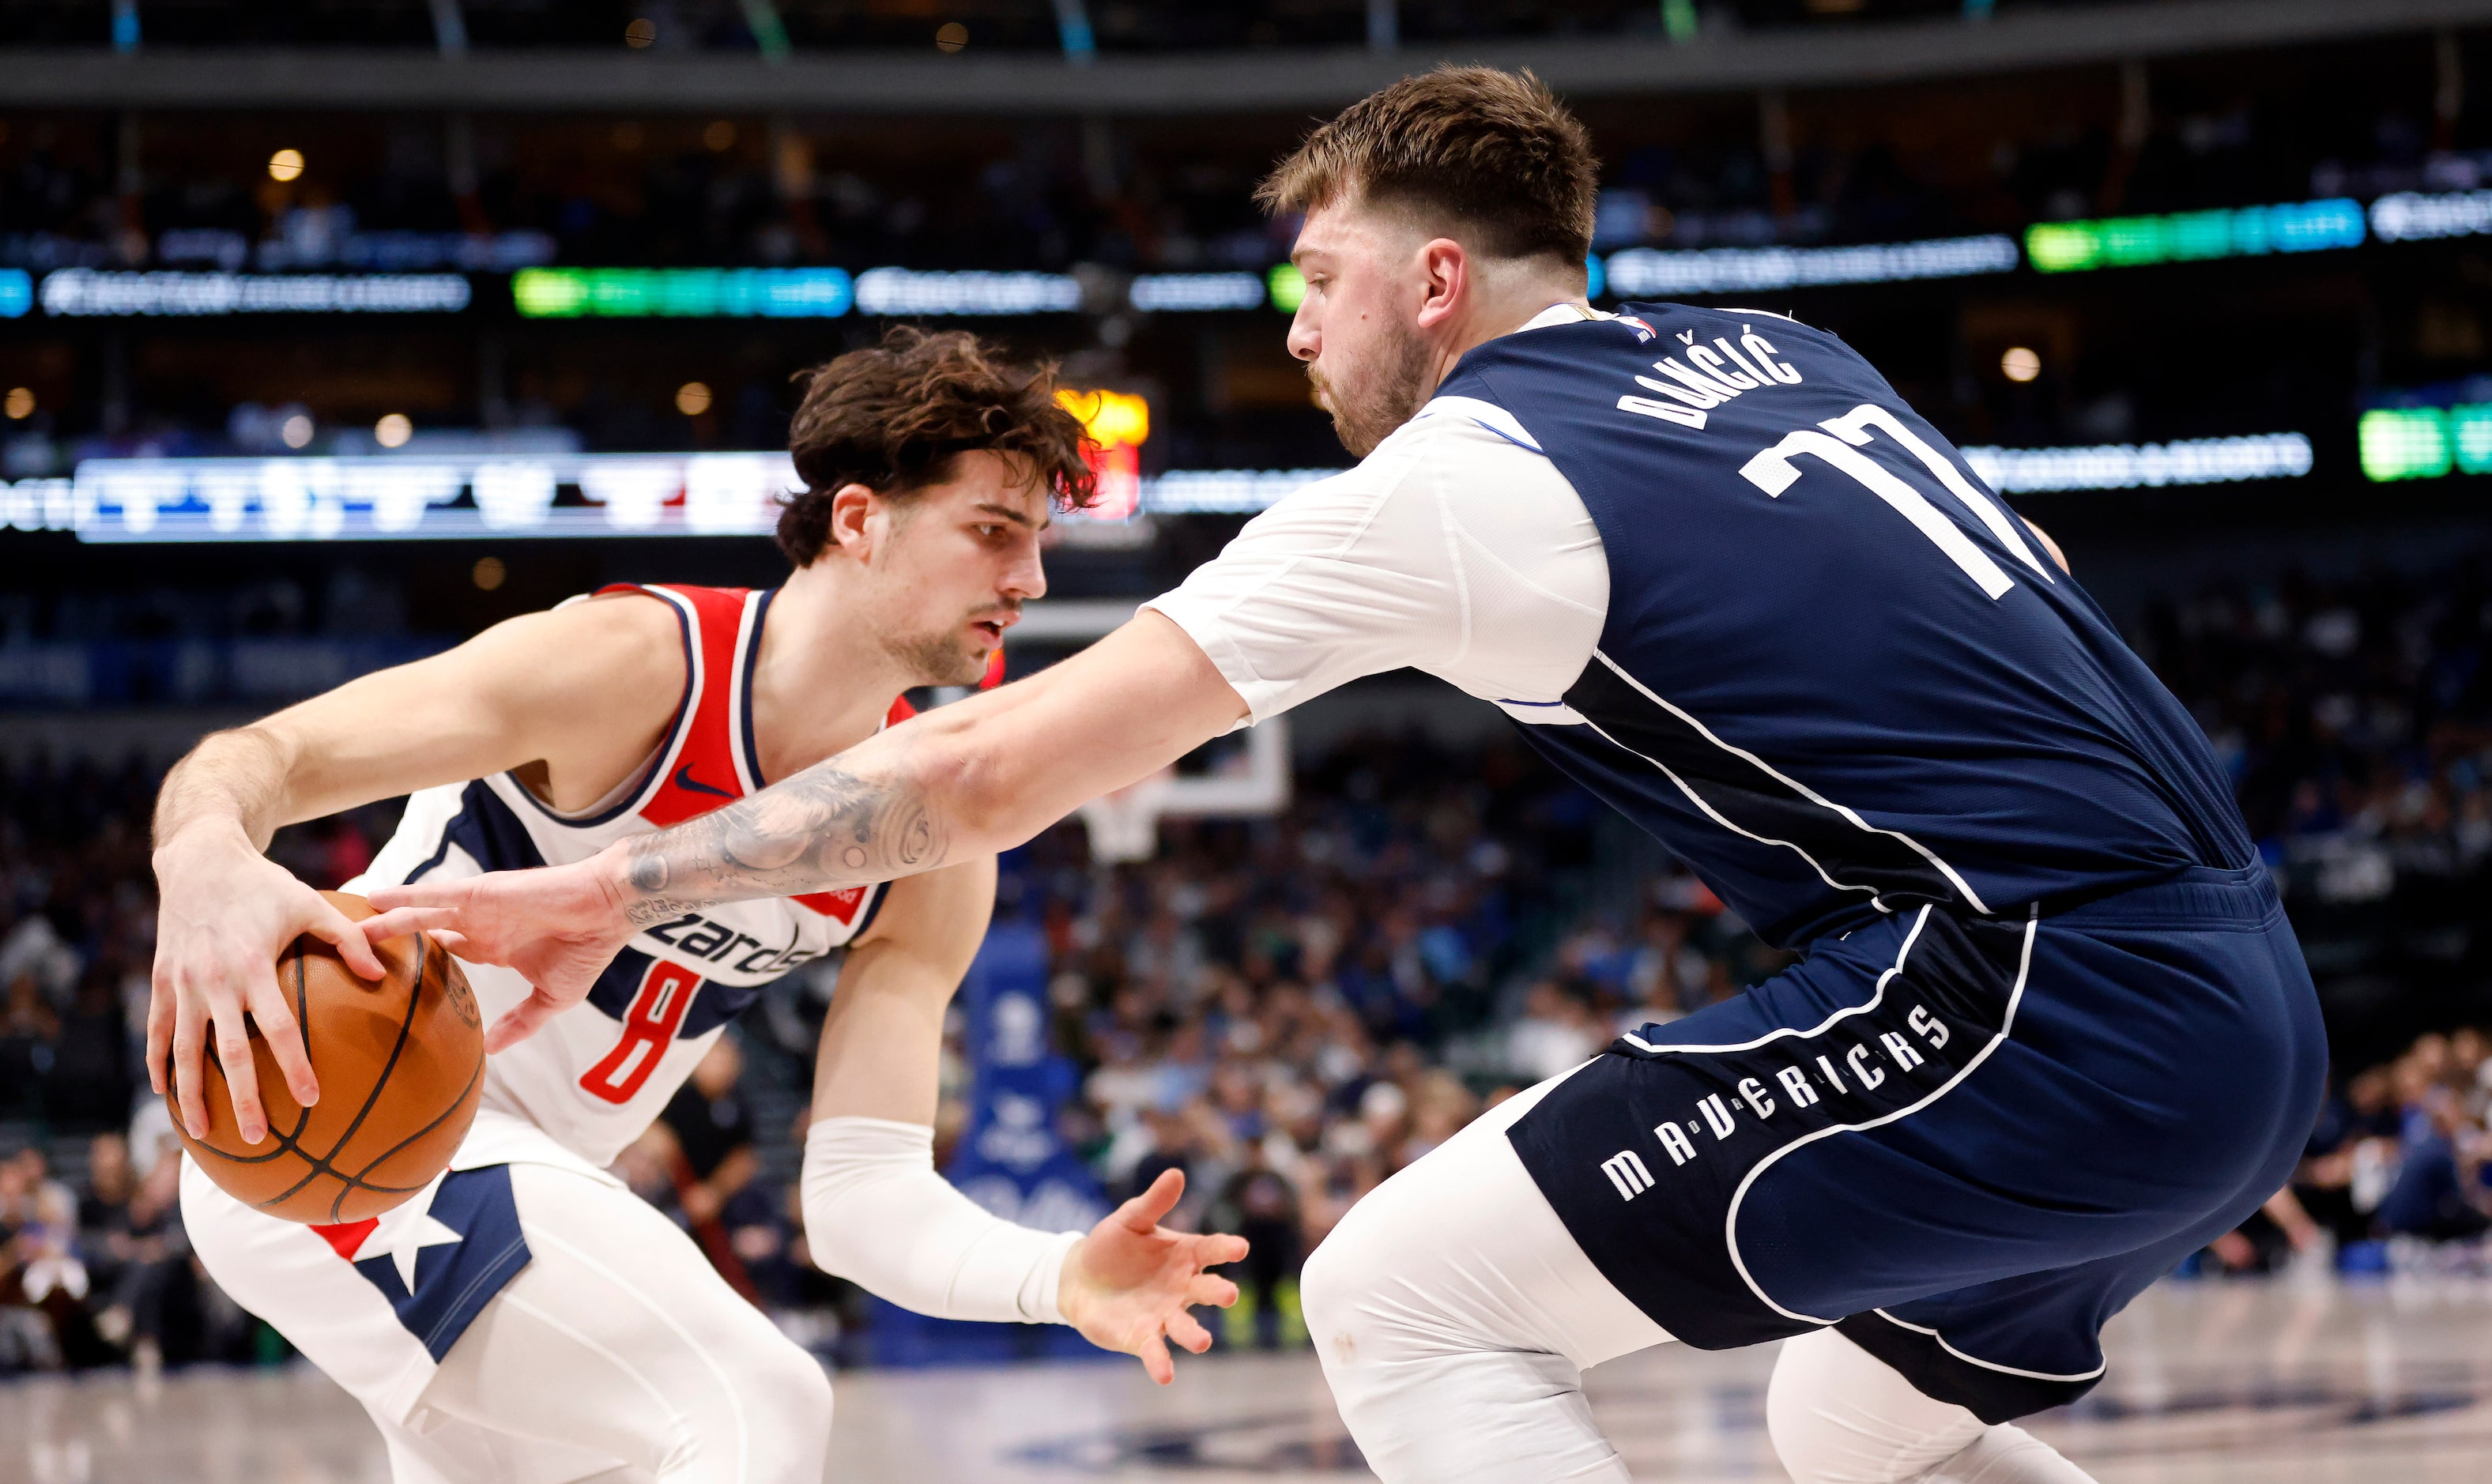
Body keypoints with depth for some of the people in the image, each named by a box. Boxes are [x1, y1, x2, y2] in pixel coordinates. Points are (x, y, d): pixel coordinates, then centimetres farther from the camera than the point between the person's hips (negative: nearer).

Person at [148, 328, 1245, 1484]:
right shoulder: (636, 664, -19)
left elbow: (864, 1194, -5)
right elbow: (260, 756, -24)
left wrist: (1055, 1278, -25)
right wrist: (203, 871, -49)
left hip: (518, 1174, 9)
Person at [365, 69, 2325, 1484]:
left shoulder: (1453, 480, -4)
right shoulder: (1774, 353, 18)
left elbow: (997, 767, -5)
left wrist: (602, 896, 0)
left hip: (2052, 1008, -9)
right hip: (2252, 1013, 9)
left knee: (1402, 1299, -4)